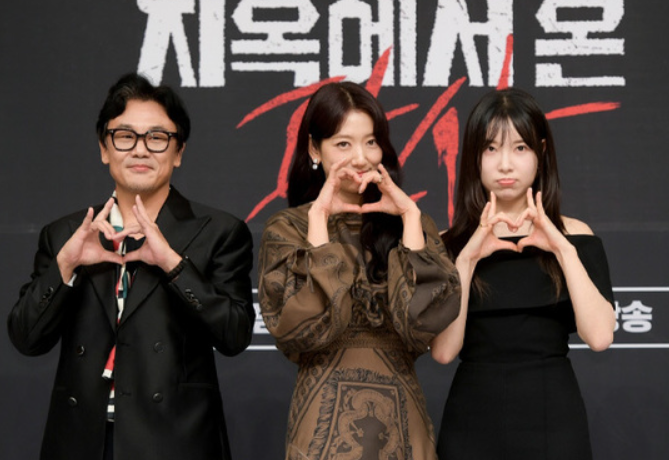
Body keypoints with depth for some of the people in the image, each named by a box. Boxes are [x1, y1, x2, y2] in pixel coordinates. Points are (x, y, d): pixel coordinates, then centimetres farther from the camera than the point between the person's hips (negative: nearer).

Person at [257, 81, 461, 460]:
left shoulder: (409, 224, 5)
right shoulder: (288, 229, -1)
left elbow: (425, 322, -11)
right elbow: (304, 329, -17)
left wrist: (410, 215, -11)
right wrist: (319, 219, -14)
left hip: (402, 420, 2)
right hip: (327, 421, -2)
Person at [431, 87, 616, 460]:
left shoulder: (574, 235, 2)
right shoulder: (450, 243, 2)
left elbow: (599, 337, -11)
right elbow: (444, 351, -10)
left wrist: (564, 251, -17)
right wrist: (467, 259, -17)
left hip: (553, 418, 0)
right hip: (473, 419, 0)